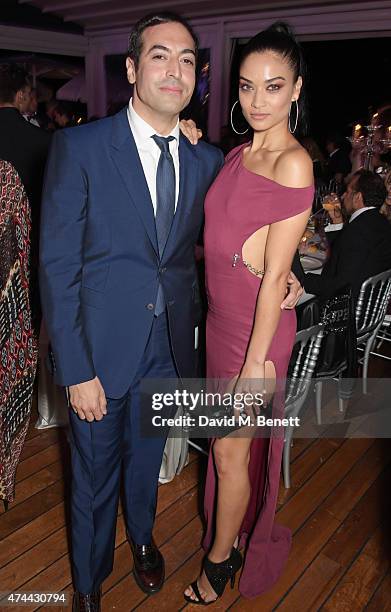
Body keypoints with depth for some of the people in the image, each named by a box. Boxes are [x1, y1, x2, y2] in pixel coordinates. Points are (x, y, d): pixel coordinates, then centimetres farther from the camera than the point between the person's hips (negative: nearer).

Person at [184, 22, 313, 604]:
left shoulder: (294, 164, -16)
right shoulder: (235, 156, 7)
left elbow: (275, 274, -18)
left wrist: (256, 361, -16)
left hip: (257, 327, -7)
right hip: (220, 317, 7)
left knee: (231, 452, 9)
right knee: (229, 445, 22)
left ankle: (218, 561, 35)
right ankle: (235, 540, 46)